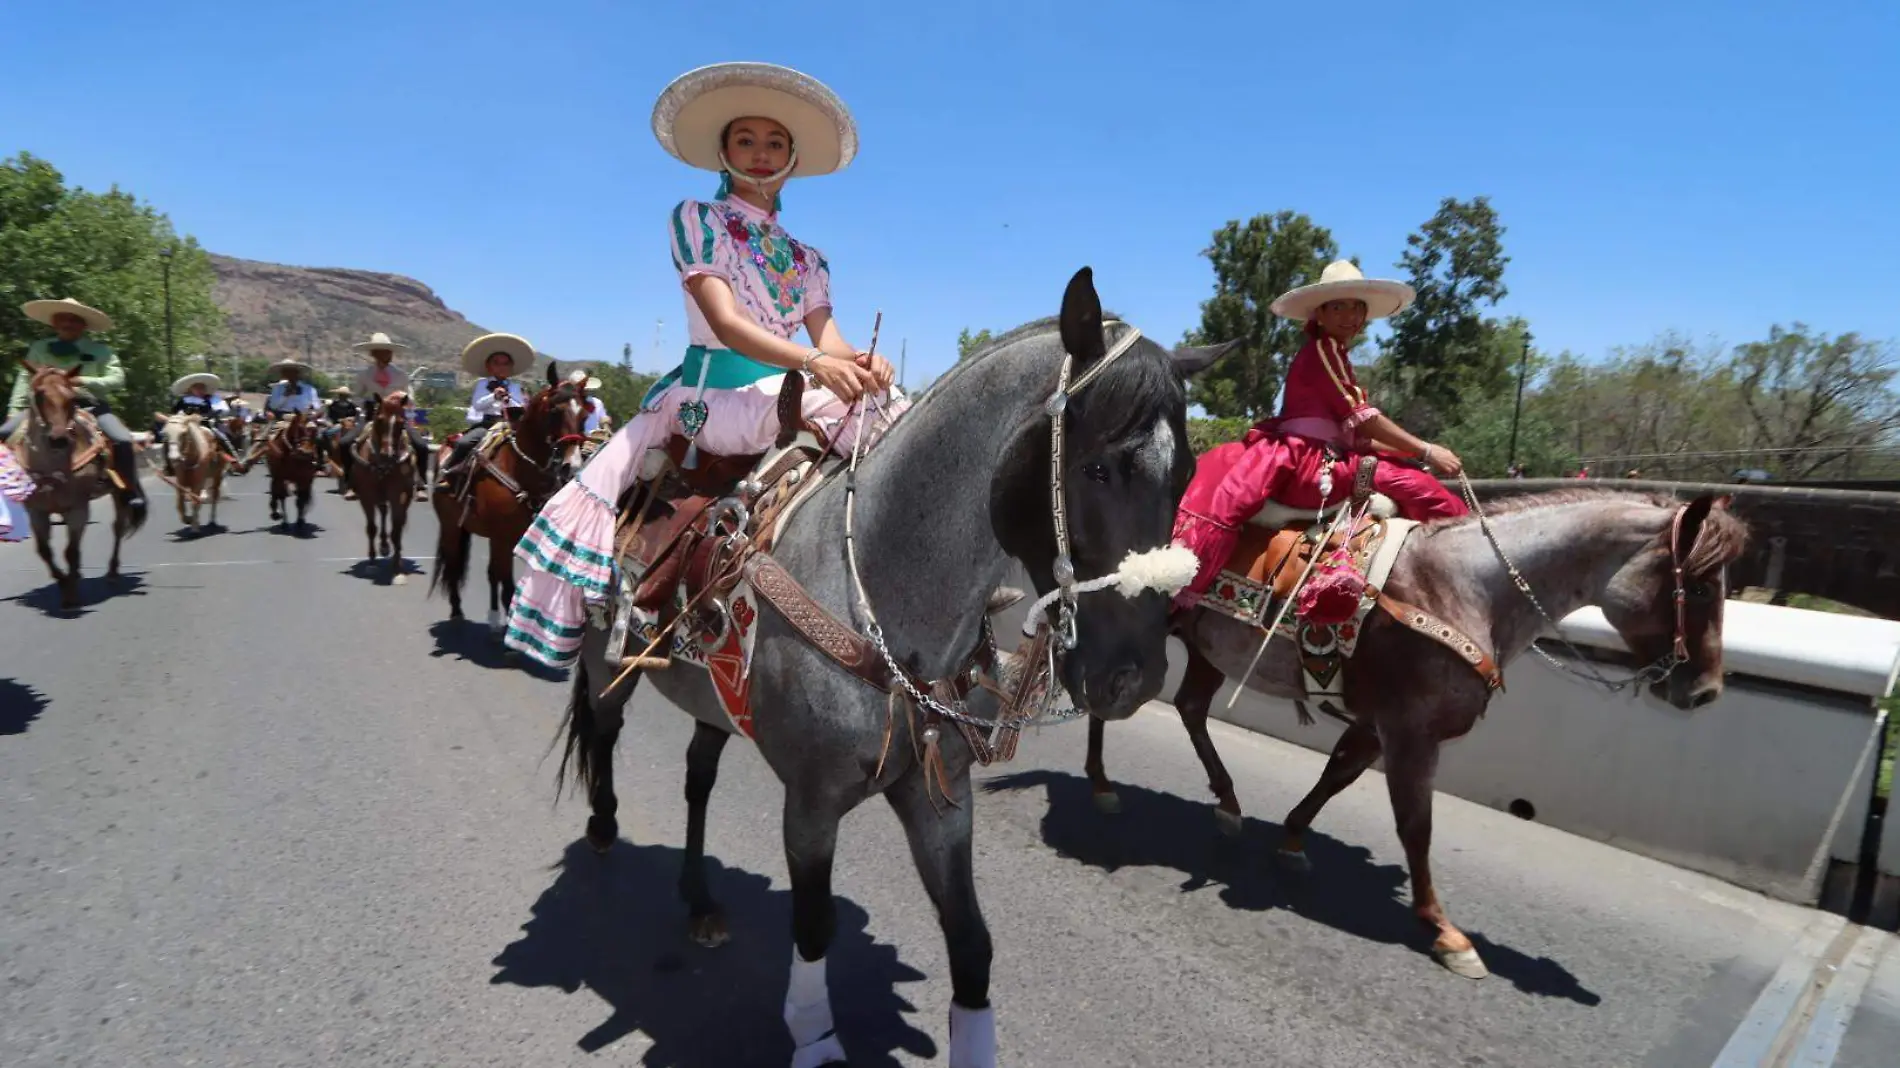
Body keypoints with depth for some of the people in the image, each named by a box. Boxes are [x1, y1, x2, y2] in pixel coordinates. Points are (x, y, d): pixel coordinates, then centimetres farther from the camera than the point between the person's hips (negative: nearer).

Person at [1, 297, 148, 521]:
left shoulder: (100, 350, 4)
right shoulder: (39, 348, 10)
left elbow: (117, 379, -4)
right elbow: (26, 379, 5)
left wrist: (85, 381, -20)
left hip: (90, 406, -3)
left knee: (123, 440, -27)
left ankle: (133, 493, -17)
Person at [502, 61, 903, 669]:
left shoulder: (808, 260, 18)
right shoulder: (696, 221, 4)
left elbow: (829, 340, 3)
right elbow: (726, 322, -12)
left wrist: (862, 362, -24)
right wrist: (815, 363, -30)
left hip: (784, 399, 5)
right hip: (707, 392, -4)